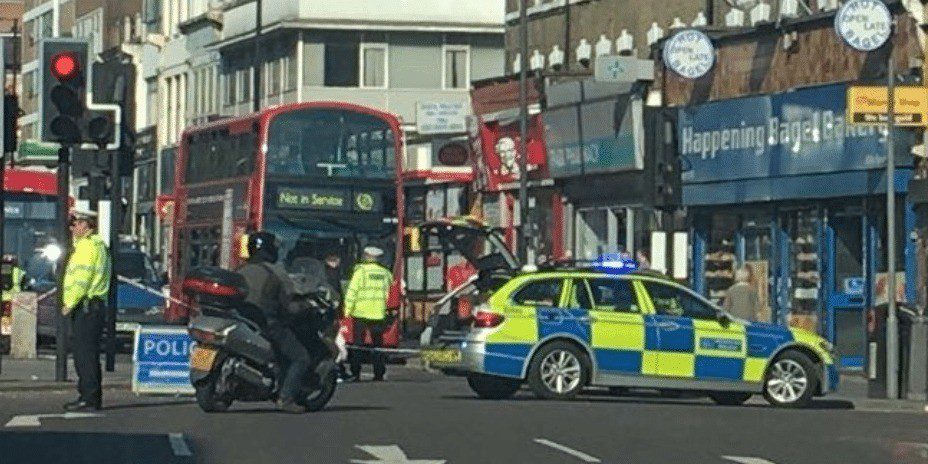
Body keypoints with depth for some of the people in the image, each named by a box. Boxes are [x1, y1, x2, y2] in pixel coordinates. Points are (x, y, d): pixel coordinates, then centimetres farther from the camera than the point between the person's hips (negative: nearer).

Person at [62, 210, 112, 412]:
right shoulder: (97, 245, 22)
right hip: (95, 305, 11)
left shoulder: (88, 245, -12)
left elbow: (82, 279, -19)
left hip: (86, 306, -11)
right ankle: (91, 397, 16)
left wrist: (70, 304, -15)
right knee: (87, 355, 13)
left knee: (85, 354, -11)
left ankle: (89, 399, -14)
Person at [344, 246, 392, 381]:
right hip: (378, 314, 3)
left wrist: (348, 309, -4)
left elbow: (352, 291, -9)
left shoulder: (361, 271, -5)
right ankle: (379, 373, 5)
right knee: (377, 344, 9)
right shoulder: (385, 273, 7)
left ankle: (355, 373, 2)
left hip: (361, 312, -3)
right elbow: (389, 292, 8)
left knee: (358, 343, 4)